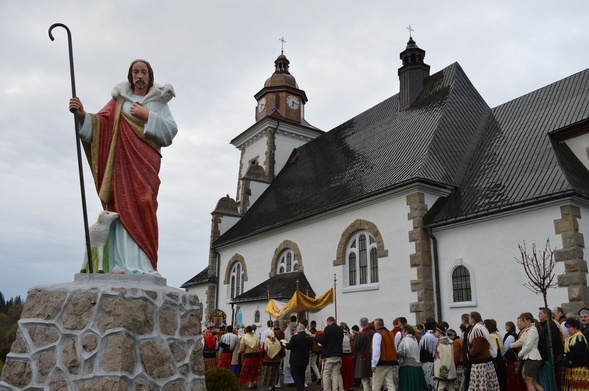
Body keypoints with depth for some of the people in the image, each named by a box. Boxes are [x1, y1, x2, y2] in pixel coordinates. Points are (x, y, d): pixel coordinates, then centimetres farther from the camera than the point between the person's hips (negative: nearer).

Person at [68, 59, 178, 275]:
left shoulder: (158, 101, 15)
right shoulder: (120, 99, 17)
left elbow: (171, 130, 3)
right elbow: (101, 124, 6)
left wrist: (148, 116, -5)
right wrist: (83, 115, -11)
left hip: (145, 162, -1)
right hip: (122, 160, 1)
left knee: (142, 206, -14)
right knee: (122, 206, -9)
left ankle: (141, 264, -17)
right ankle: (123, 263, -12)